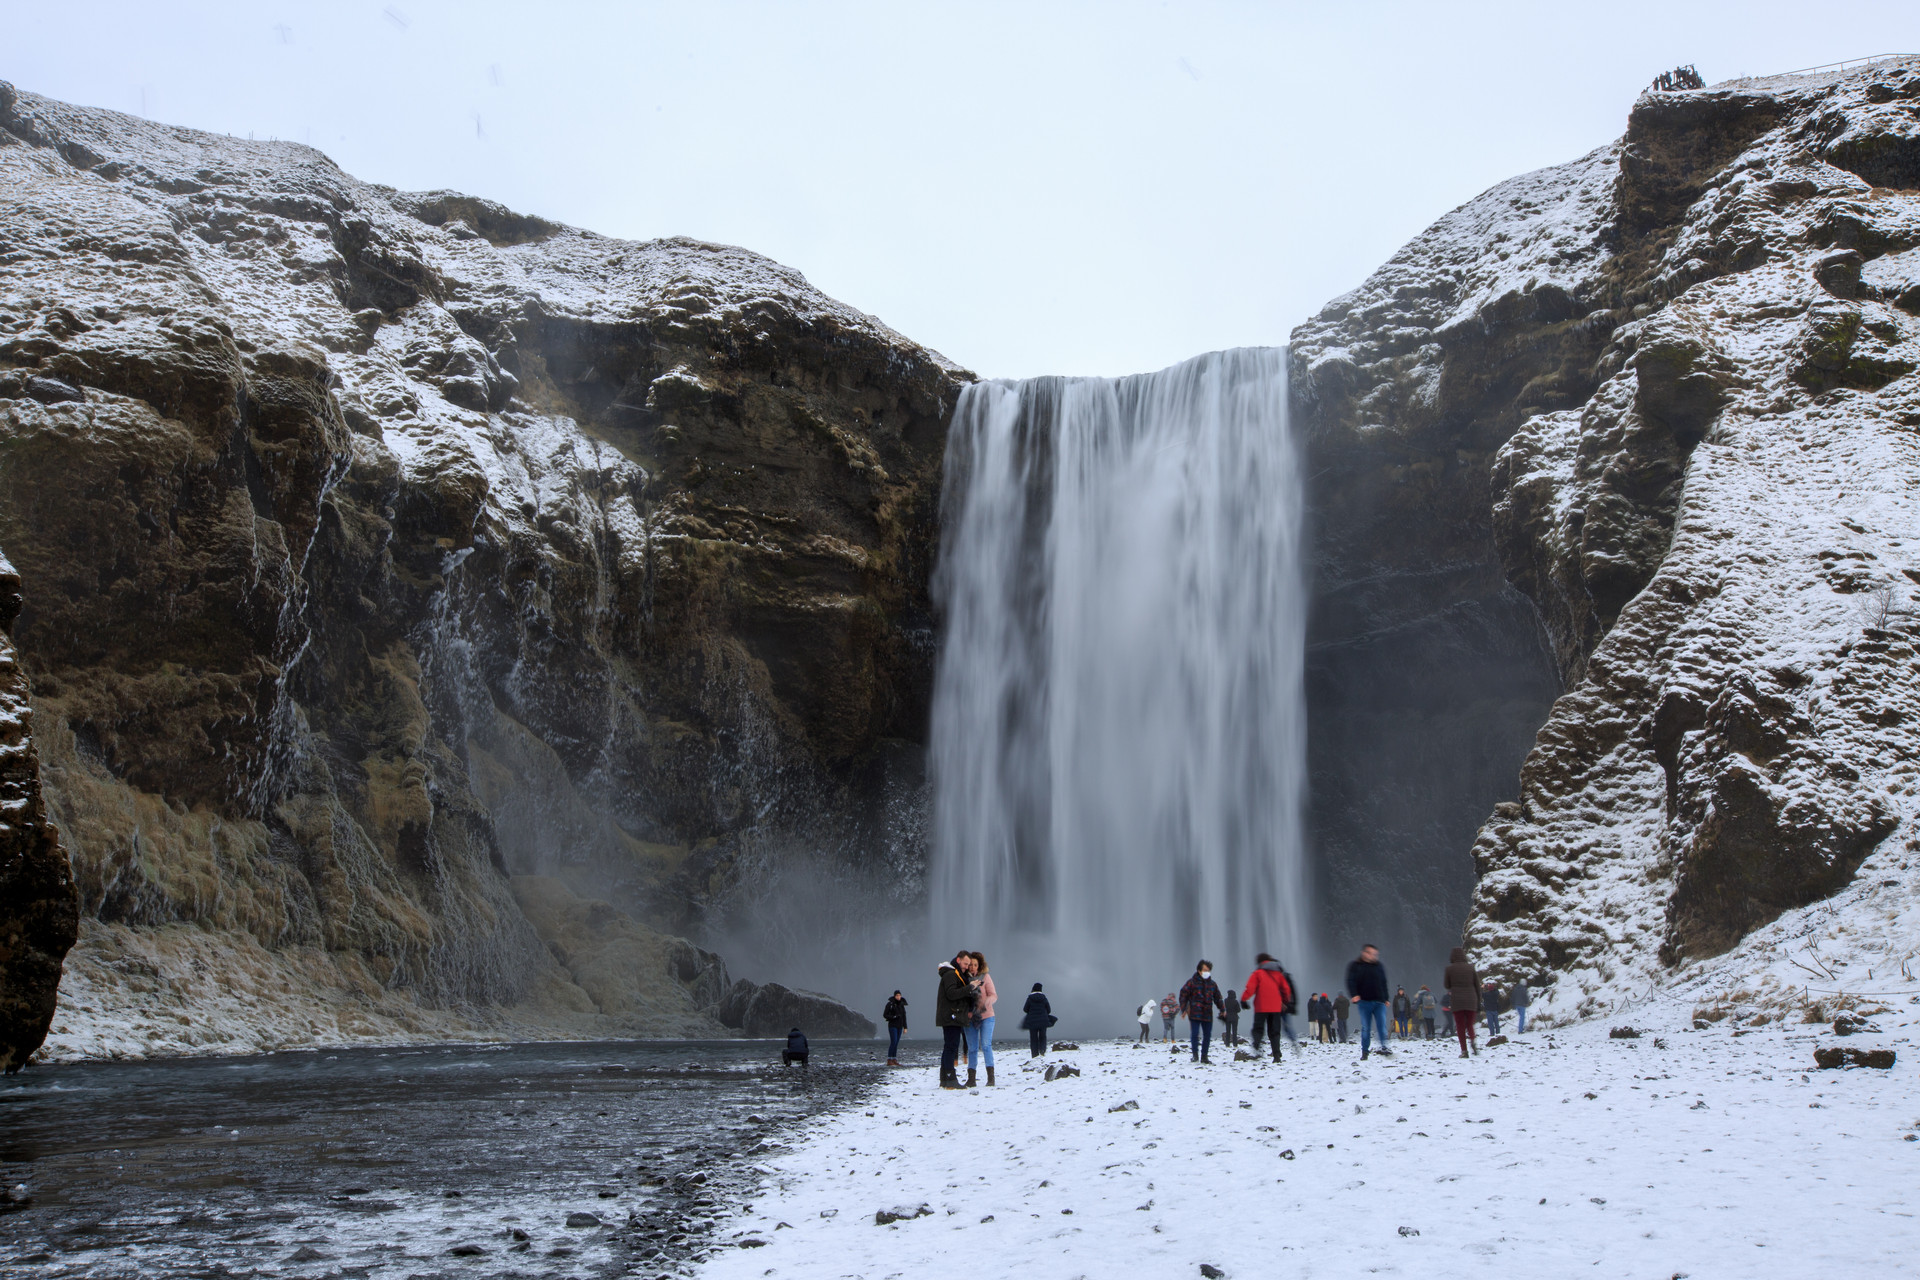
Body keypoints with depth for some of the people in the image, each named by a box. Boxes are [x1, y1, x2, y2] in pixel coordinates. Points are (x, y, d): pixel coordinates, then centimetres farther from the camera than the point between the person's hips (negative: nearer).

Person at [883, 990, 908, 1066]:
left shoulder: (901, 1005, 9)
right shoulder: (890, 1004, -8)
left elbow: (904, 1016, 12)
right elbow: (885, 1015, -7)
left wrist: (905, 1027, 7)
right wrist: (894, 1017, -20)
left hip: (899, 1026, 6)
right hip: (892, 1025, -6)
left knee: (896, 1043, 5)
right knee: (893, 1042, -15)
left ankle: (894, 1060, 8)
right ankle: (889, 1061, -14)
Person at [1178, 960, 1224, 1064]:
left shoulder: (1212, 984, 12)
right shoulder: (1192, 982, -2)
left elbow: (1217, 998, 20)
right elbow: (1183, 995, -2)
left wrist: (1222, 1009, 11)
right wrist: (1183, 1009, -7)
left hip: (1208, 1015, 4)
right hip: (1195, 1014, -4)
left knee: (1207, 1035, 6)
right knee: (1194, 1034, -8)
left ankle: (1204, 1056, 17)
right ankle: (1195, 1054, 5)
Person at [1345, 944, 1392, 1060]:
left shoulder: (1379, 966, 13)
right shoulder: (1355, 966, 3)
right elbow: (1351, 982, -4)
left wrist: (1386, 999, 19)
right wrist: (1354, 995, -19)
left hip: (1379, 1002, 2)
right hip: (1364, 1001, -2)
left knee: (1382, 1025, -9)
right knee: (1365, 1027, 0)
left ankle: (1384, 1047, -6)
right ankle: (1365, 1050, 9)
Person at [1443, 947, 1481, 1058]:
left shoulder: (1449, 969, -2)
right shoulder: (1471, 968, 3)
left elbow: (1446, 985, 6)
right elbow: (1477, 986, 6)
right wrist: (1478, 1003, 13)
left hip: (1456, 1001, -2)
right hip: (1471, 1001, 2)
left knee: (1460, 1026, 4)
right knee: (1469, 1024, 13)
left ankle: (1464, 1050, -6)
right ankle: (1472, 1040, -16)